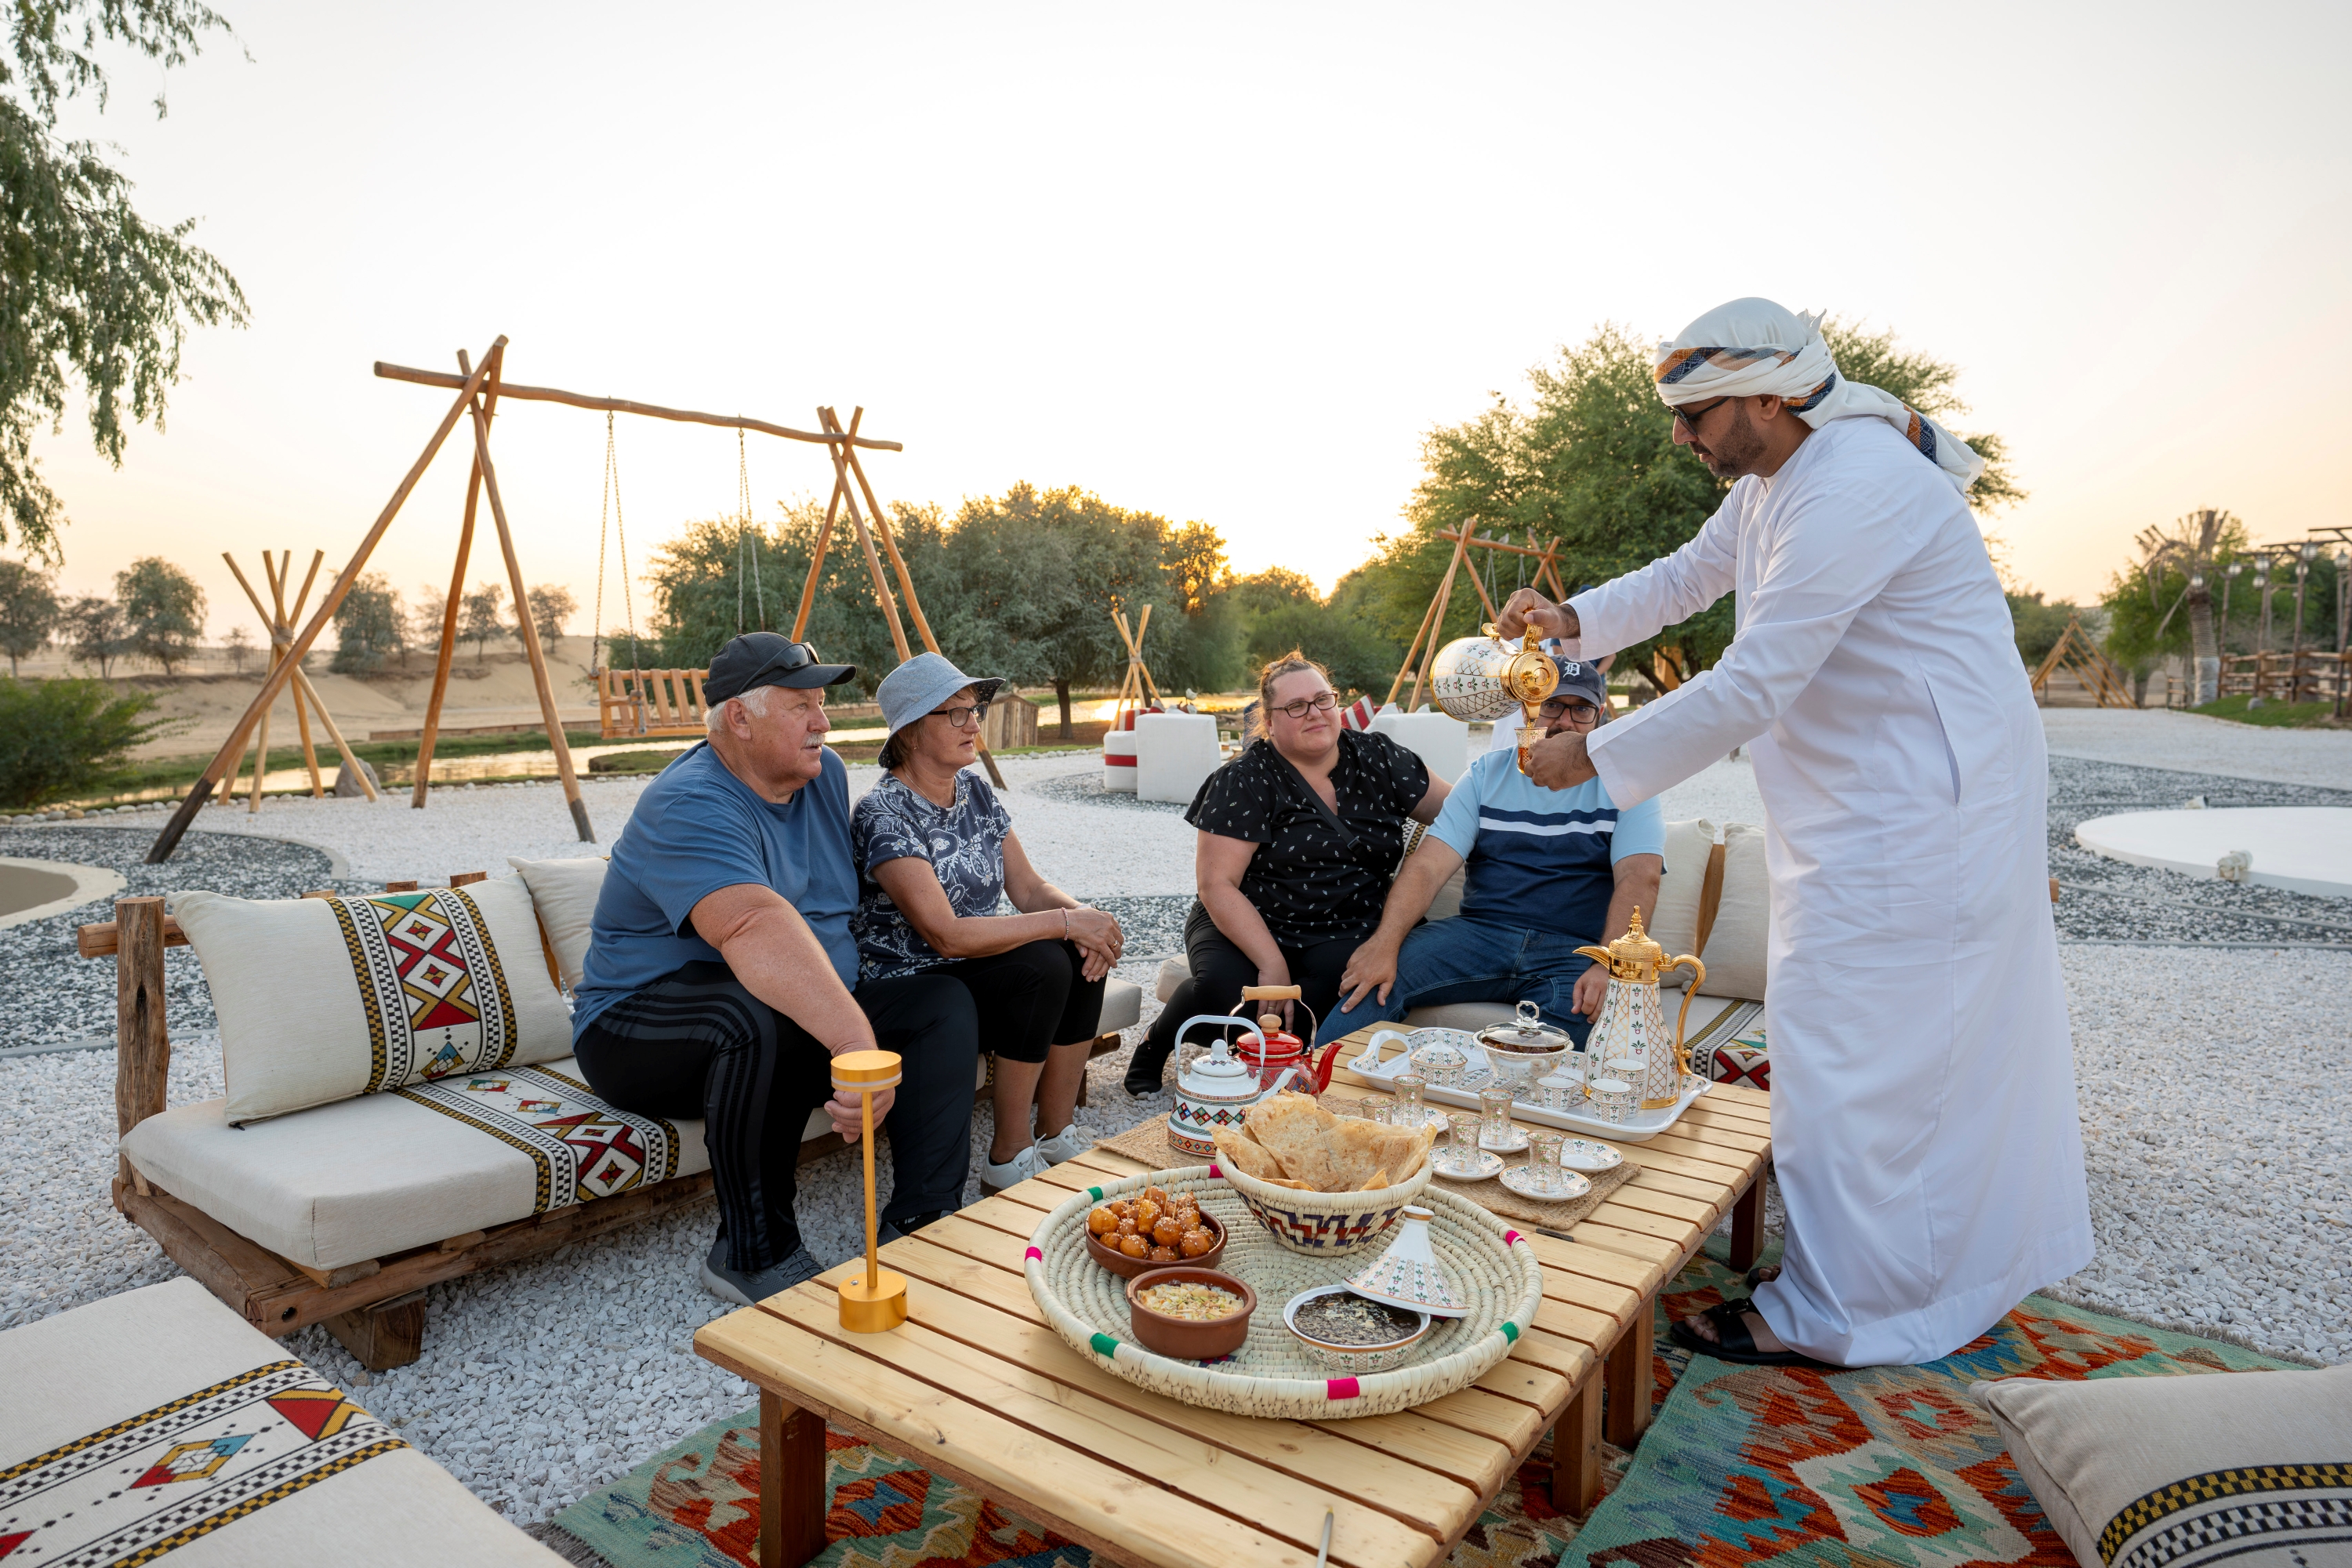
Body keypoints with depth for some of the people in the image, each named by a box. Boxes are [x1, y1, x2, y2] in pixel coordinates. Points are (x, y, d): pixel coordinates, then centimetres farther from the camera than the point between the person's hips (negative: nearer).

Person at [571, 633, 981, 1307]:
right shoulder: (690, 808, -24)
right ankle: (755, 1255, -21)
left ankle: (919, 1225, -15)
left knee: (945, 1003, -8)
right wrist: (858, 1041, -54)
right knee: (757, 1013, -39)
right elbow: (754, 927, -43)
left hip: (812, 1024, 8)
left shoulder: (825, 775, 3)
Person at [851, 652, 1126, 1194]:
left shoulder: (976, 792, 6)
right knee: (1044, 968, -28)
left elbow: (1029, 888, 4)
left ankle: (1057, 1135, -5)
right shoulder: (884, 813, -19)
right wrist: (1066, 922, -27)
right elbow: (946, 934, -27)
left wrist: (1086, 916, -18)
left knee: (1085, 955, -15)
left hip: (974, 967, 8)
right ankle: (1009, 1160, -15)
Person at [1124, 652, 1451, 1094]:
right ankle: (1157, 1041, 0)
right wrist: (1272, 964, -23)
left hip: (1344, 936, 2)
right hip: (1249, 926, -2)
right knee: (1226, 988, -33)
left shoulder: (1376, 756, 8)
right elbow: (1217, 884, -13)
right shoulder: (1245, 781, -6)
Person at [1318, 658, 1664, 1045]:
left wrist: (1609, 967, -27)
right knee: (1373, 977, -22)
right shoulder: (1488, 773, 12)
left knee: (1581, 1019, -36)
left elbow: (1639, 879, -8)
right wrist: (1385, 942, -17)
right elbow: (1429, 865, 0)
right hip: (1480, 934, 2)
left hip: (1576, 953, -1)